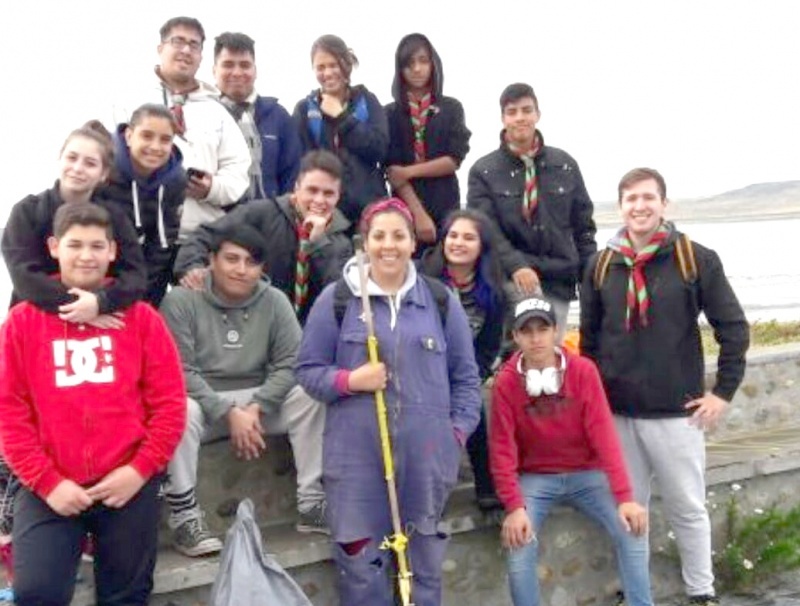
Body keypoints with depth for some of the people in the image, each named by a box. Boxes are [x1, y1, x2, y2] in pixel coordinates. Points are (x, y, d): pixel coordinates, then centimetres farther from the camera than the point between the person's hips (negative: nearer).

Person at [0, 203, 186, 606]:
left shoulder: (140, 317, 5)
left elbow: (169, 402, 2)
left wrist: (140, 469, -8)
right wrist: (46, 482, -9)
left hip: (129, 482, 1)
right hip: (51, 487, -1)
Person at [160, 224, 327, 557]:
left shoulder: (274, 301, -2)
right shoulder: (181, 300, -11)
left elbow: (290, 363, -6)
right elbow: (180, 371, -15)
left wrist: (255, 407, -19)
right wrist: (229, 412, -22)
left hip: (257, 400, 3)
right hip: (202, 401, -3)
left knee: (311, 397, -20)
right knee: (181, 408, -36)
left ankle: (312, 504, -13)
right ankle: (183, 515, -25)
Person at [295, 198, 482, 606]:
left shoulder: (441, 300, 7)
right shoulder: (337, 298, 1)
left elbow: (466, 377, 12)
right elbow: (307, 370, 4)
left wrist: (458, 431, 2)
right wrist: (349, 380, -13)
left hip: (426, 455, 2)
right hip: (357, 456, -2)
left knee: (425, 563, 14)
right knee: (361, 565, 4)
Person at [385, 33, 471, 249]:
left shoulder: (451, 108, 8)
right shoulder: (390, 113, 5)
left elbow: (454, 160, -1)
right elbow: (392, 169, -4)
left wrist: (409, 171, -10)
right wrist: (419, 214, -14)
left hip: (446, 207, 1)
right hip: (406, 208, -1)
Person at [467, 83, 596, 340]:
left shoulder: (565, 164, 9)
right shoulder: (484, 171, 1)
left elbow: (583, 226, 12)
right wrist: (516, 266, -25)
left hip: (559, 280, 4)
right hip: (513, 278, -3)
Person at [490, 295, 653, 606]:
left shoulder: (583, 371, -11)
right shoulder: (505, 382, -12)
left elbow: (603, 434, -14)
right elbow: (502, 449, -11)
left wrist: (625, 497, -21)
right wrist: (514, 507, -22)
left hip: (585, 473, 1)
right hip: (534, 478, -1)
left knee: (632, 530, -16)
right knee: (519, 545, -22)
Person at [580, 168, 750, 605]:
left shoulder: (697, 259, -5)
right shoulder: (600, 266, 4)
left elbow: (734, 328, -2)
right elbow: (589, 336, 12)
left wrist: (724, 391, -5)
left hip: (677, 412, -2)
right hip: (616, 413, 3)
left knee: (688, 509, 9)